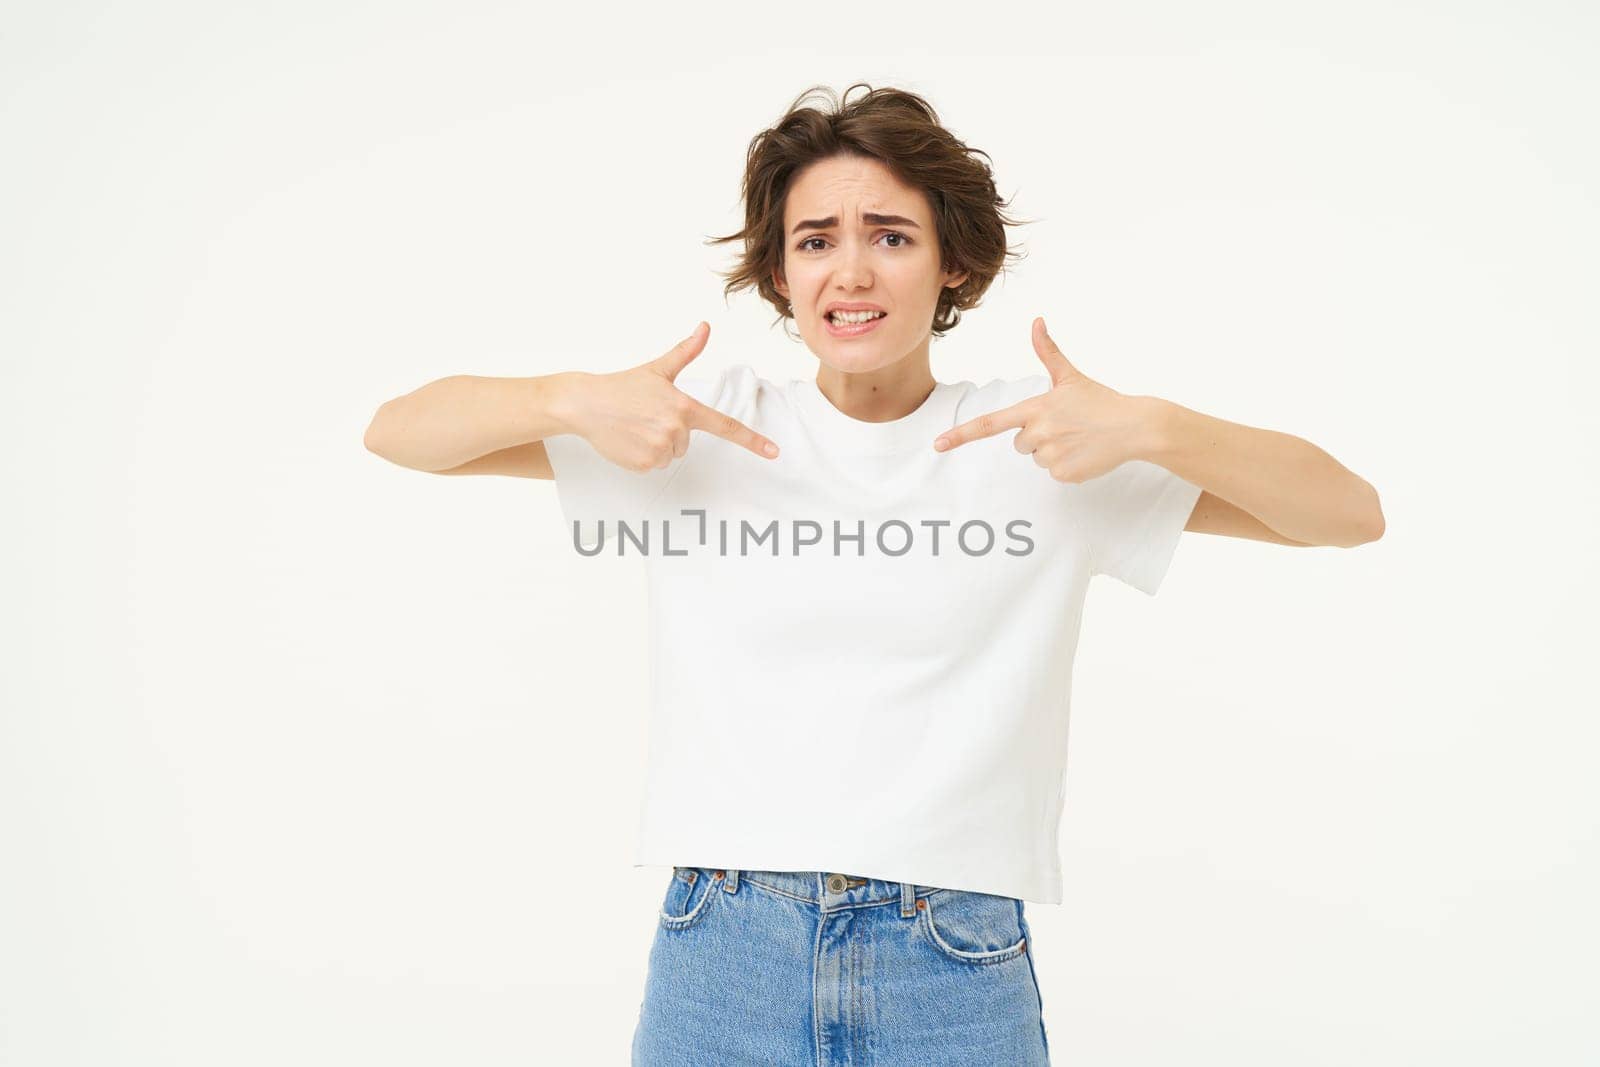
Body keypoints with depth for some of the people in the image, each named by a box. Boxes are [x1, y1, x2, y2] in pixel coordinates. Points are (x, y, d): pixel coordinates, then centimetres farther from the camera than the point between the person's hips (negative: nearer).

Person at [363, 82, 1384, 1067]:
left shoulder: (1037, 437, -1)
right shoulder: (708, 421, 1)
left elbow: (1350, 513, -2)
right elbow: (397, 430, 2)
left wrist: (1151, 429, -18)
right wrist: (572, 398, -16)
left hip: (957, 979, 0)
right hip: (719, 966, 1)